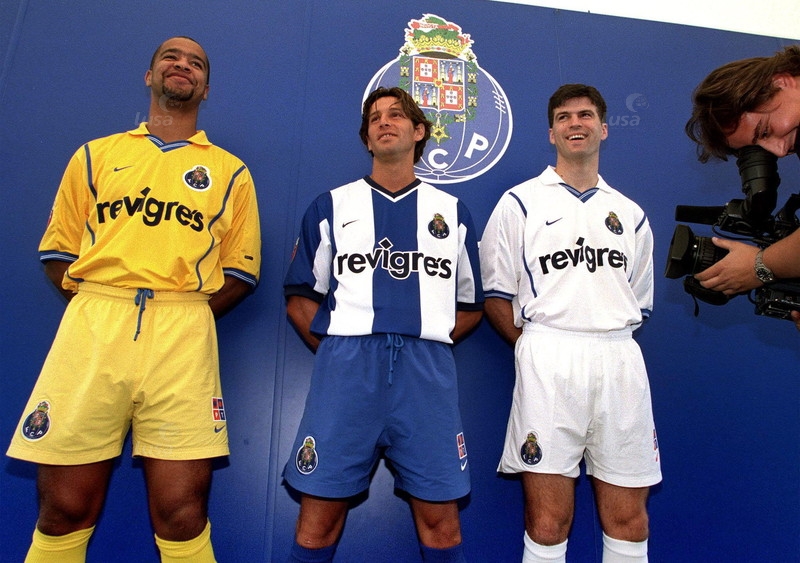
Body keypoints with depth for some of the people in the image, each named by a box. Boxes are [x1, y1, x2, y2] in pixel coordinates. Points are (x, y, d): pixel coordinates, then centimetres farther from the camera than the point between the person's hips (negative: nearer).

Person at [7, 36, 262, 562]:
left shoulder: (231, 172, 16)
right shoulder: (96, 154, 20)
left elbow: (242, 271, 11)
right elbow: (58, 250, 17)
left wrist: (186, 316, 2)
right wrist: (95, 306, 4)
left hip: (182, 335, -1)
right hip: (91, 326, 2)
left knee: (182, 516, -3)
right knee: (64, 512, 3)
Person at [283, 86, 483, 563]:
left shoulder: (453, 212, 15)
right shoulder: (331, 207, 13)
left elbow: (472, 305, 18)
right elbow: (300, 299, 11)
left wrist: (429, 340, 7)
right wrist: (333, 348, 0)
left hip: (427, 369, 1)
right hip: (346, 366, 0)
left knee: (441, 520, 5)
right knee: (319, 518, 3)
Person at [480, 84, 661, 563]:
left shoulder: (631, 214, 19)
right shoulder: (520, 203, 8)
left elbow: (640, 304, 22)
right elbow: (496, 295, 5)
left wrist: (610, 340, 9)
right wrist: (535, 348, -2)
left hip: (621, 362, 4)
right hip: (548, 360, -3)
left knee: (629, 521, 7)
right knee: (548, 524, 0)